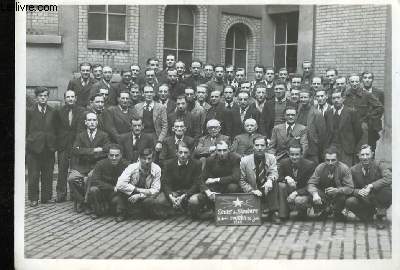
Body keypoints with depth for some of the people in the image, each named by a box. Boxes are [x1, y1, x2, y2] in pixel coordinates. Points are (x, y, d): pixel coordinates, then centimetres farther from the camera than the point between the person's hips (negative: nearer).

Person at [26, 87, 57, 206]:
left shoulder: (53, 112, 9)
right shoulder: (30, 112, 4)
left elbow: (55, 130, 11)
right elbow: (26, 130, 5)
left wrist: (54, 144, 4)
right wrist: (27, 144, -1)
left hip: (49, 148, 2)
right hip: (34, 147, -2)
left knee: (48, 175, 6)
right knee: (33, 175, 0)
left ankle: (46, 197, 16)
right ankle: (33, 199, 9)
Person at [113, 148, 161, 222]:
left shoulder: (156, 169, -13)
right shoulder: (132, 167, -18)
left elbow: (155, 190, -14)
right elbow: (120, 184, -29)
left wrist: (139, 195, -29)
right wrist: (139, 190, -31)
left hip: (145, 197, 1)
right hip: (129, 196, -1)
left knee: (150, 201, -35)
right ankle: (122, 213, -5)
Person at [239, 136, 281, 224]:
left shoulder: (271, 158, 0)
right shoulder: (244, 160, -6)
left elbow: (274, 173, -14)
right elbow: (241, 180, -4)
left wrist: (270, 180, -38)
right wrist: (252, 190, -19)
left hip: (267, 191, 2)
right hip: (252, 193, -2)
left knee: (273, 181, -28)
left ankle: (273, 212, -20)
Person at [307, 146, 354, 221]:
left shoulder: (344, 168, -15)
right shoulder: (320, 168, -11)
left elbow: (350, 188, -18)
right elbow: (311, 184, -14)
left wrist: (337, 190, -38)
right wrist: (315, 194, -38)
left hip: (338, 195, -1)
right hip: (323, 195, 2)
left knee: (343, 197, -36)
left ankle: (337, 213, 1)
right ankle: (327, 210, 4)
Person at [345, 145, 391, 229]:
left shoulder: (379, 166, -11)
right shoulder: (354, 170, -4)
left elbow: (389, 178, -31)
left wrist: (371, 186, -39)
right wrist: (358, 191, -27)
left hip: (379, 200, -2)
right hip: (363, 200, 2)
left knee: (385, 189, -34)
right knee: (349, 201, -27)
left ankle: (380, 217, -14)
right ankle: (368, 216, 3)